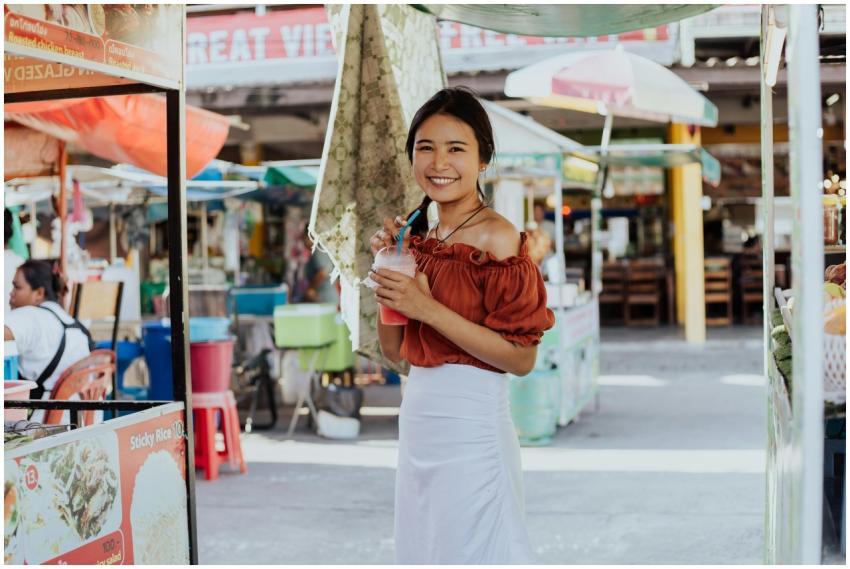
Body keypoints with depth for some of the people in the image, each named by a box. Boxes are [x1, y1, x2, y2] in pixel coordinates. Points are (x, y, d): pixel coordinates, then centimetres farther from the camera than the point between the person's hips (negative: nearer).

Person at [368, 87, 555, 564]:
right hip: (418, 418, 8)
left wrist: (428, 309, -19)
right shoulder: (419, 238, 9)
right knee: (425, 547, 18)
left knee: (472, 550, 3)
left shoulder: (496, 236, -12)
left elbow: (522, 358, -17)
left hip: (471, 422, -7)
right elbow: (395, 350, 13)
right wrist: (387, 271, 0)